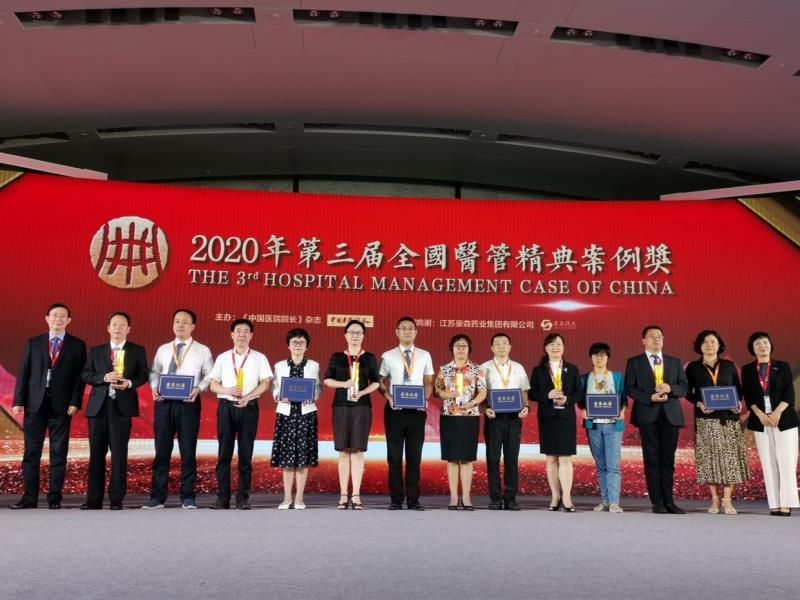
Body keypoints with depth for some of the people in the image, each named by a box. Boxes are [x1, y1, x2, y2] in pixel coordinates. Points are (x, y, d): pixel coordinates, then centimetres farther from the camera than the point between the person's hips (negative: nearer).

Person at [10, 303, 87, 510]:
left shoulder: (77, 345, 5)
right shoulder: (33, 343, 11)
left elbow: (80, 376, 1)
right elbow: (23, 373, 7)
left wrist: (75, 402, -9)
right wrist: (18, 401, -1)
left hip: (61, 407, -2)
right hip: (35, 404, 2)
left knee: (59, 454, 2)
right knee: (31, 453, 3)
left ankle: (55, 498, 8)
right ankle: (29, 498, 10)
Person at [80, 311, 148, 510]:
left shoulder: (138, 351, 7)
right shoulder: (96, 351, 11)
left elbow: (143, 375, 3)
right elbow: (85, 374, 5)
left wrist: (130, 383, -16)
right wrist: (104, 377, -12)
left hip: (122, 406, -2)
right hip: (98, 406, 2)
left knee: (119, 454, 0)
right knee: (96, 453, 6)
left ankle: (116, 499, 7)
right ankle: (94, 499, 13)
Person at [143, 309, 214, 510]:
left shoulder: (202, 350, 6)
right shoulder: (163, 349, 14)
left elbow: (210, 375, 2)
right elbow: (154, 372, 13)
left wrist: (199, 389, -14)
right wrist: (154, 387, -6)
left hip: (189, 403, -2)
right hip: (164, 402, 3)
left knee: (188, 452, 3)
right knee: (162, 451, 5)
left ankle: (187, 497, 12)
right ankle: (157, 496, 12)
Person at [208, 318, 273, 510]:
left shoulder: (259, 358, 6)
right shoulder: (222, 358, 11)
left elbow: (265, 383, -2)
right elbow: (213, 385, 8)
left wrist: (248, 397, -16)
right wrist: (227, 391, -12)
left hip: (249, 408, -1)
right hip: (226, 407, 1)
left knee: (245, 455, 2)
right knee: (224, 454, 2)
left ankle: (243, 498, 8)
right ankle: (223, 498, 7)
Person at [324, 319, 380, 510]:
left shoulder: (369, 358, 7)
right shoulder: (337, 357, 8)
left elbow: (376, 382, 6)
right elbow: (327, 380, 7)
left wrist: (362, 393, -12)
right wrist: (344, 384, -11)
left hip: (362, 407, -1)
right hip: (341, 407, 1)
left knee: (358, 450, -3)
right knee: (343, 451, 1)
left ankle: (356, 495, 0)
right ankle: (343, 495, 4)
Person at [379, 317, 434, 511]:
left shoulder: (424, 356, 7)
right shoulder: (388, 356, 4)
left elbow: (428, 382, 9)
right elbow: (381, 381, 5)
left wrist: (425, 399, -8)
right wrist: (389, 396, -12)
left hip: (417, 410, 1)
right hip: (395, 409, -1)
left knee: (415, 455, 5)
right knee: (394, 456, 5)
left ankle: (413, 499, 14)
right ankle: (396, 500, 14)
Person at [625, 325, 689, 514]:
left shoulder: (675, 362, 15)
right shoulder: (634, 362, 6)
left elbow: (684, 387, 9)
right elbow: (630, 388, -1)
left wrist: (670, 388, -11)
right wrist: (650, 398, -14)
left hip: (671, 414, 3)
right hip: (648, 415, -2)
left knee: (668, 459, 4)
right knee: (652, 459, 0)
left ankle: (668, 501, 10)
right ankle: (657, 502, 5)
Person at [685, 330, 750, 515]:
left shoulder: (729, 366, 9)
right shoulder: (692, 368, 5)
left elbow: (738, 389, 12)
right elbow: (688, 392, 6)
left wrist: (738, 403, -6)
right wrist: (699, 403, -11)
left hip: (728, 417, 1)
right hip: (705, 419, -1)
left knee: (729, 455, -3)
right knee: (709, 456, -2)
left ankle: (727, 500, 3)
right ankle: (715, 500, 6)